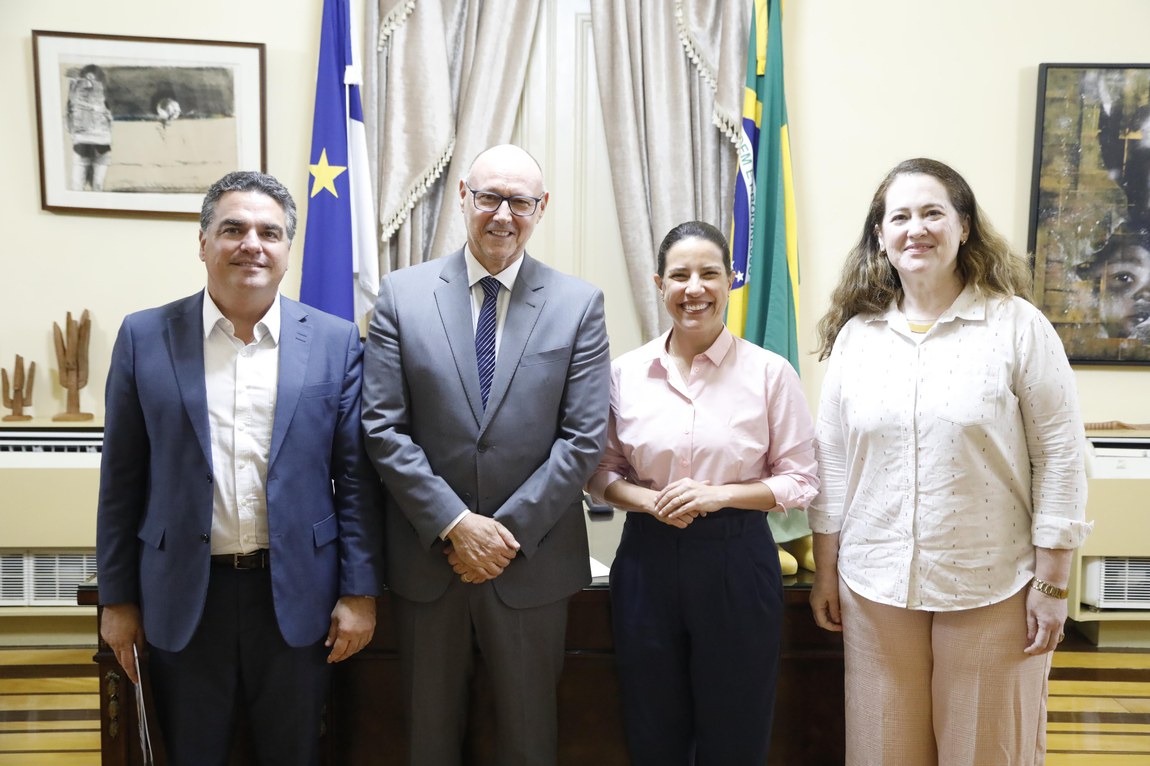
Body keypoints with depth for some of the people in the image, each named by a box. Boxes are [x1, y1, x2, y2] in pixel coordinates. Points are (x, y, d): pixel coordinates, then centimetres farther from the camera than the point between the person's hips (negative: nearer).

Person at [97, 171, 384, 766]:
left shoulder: (336, 342, -2)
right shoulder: (145, 337, -1)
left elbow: (356, 478, -1)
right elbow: (121, 481, 3)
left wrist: (360, 592, -3)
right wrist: (118, 598, 4)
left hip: (296, 597, 0)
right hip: (182, 598, 1)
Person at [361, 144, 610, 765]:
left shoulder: (579, 305, -3)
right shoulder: (402, 294, -2)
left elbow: (583, 439, -6)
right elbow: (383, 428, -7)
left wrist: (508, 531, -12)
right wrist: (456, 525, -13)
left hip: (533, 560, 0)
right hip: (425, 556, 1)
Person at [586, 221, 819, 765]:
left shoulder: (770, 372, -5)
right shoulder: (625, 373, 1)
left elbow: (800, 480, -2)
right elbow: (602, 472, 7)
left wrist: (719, 494, -16)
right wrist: (649, 501, -13)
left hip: (737, 562, -2)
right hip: (648, 561, 2)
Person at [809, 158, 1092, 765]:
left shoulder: (1017, 326, -6)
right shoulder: (855, 334, 2)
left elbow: (1059, 459, -5)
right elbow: (833, 462, 5)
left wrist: (1052, 584, -6)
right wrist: (824, 571, 7)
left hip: (992, 589, -2)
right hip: (876, 585, 3)